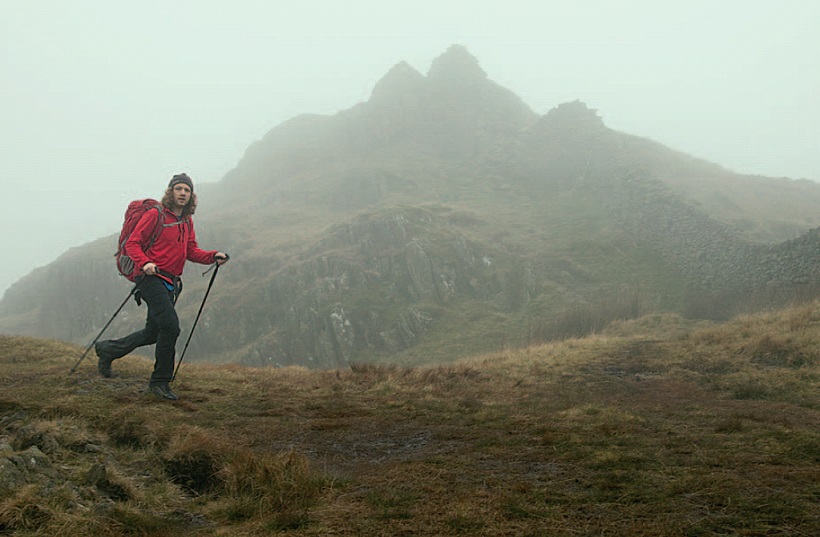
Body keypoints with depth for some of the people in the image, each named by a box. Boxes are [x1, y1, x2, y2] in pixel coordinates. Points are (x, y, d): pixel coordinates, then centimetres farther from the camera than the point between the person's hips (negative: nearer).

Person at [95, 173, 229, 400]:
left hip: (171, 284, 8)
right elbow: (132, 243, -9)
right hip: (152, 278, -8)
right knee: (170, 326, -18)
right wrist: (144, 263, -26)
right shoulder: (155, 215, -8)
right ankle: (160, 381, -3)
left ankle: (107, 349, 36)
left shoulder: (187, 221, 15)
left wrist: (212, 256, -2)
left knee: (152, 334, 14)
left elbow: (191, 251, 15)